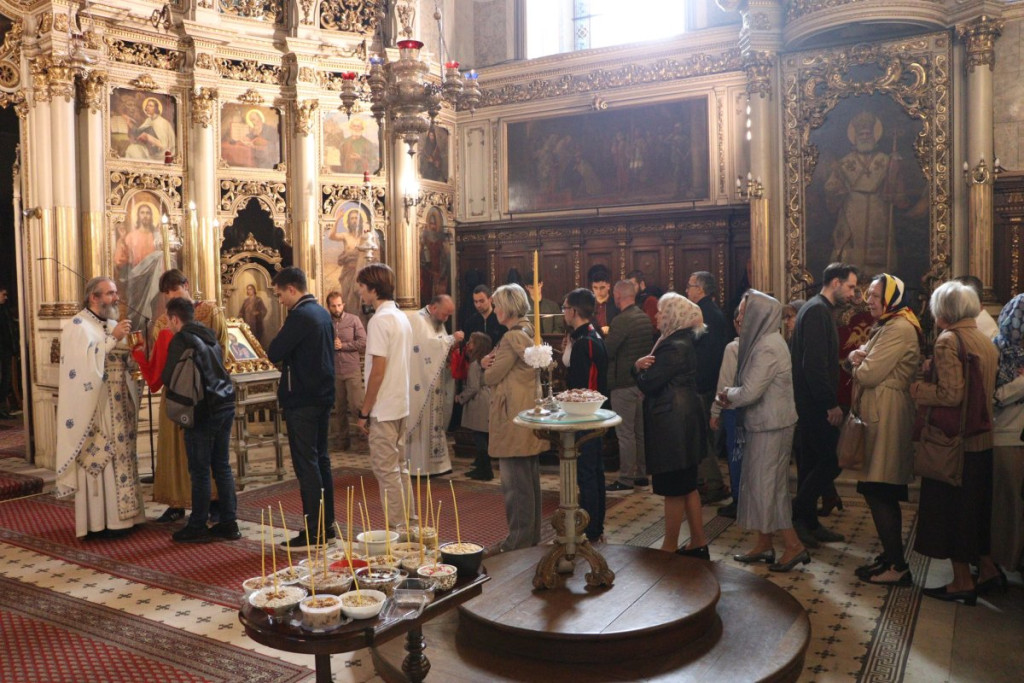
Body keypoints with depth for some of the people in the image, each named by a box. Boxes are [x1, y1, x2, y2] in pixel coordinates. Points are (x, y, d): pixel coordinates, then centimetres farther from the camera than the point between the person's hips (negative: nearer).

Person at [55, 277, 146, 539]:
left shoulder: (112, 324, 16)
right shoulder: (78, 326, -8)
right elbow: (85, 362, -22)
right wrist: (113, 338, -22)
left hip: (118, 407, 8)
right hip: (95, 407, -8)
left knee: (120, 456, 9)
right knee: (97, 459, -5)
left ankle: (118, 516, 16)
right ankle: (98, 522, 1)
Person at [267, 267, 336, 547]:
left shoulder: (299, 316, -17)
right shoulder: (322, 313, 12)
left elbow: (274, 354, -18)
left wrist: (273, 349, 1)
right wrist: (288, 360, 9)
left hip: (302, 401, -9)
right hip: (323, 396, 9)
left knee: (306, 464, -4)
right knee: (321, 460, 14)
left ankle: (314, 531, 1)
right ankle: (327, 524, 21)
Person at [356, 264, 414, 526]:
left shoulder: (379, 320, -16)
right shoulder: (402, 317, 11)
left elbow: (378, 370, -19)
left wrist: (364, 411, -13)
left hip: (383, 408, -9)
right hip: (401, 404, 9)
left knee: (385, 468, -1)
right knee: (398, 466, 16)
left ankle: (396, 527, 6)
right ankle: (409, 519, 22)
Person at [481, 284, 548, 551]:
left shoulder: (513, 337, -17)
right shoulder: (528, 333, 14)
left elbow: (492, 376, -15)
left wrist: (488, 366, 6)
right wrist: (487, 362, -4)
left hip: (514, 418, -10)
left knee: (515, 482, -3)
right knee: (530, 478, 16)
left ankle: (519, 540, 5)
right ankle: (532, 535, 26)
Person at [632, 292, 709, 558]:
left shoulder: (674, 348, -19)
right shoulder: (679, 342, 13)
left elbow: (648, 384, -20)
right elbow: (646, 378, 12)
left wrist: (640, 367, -1)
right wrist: (640, 365, -11)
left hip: (673, 426, -10)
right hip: (682, 423, 10)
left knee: (674, 489, 0)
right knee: (688, 486, 16)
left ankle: (670, 547, 11)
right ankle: (698, 544, 24)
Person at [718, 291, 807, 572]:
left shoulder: (767, 347, -21)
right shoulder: (766, 341, 10)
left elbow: (750, 392, -24)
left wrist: (728, 394, -6)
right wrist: (733, 395, -1)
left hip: (770, 427, -10)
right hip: (765, 424, 10)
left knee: (766, 485, -1)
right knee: (759, 483, 14)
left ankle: (794, 546, 8)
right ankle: (764, 545, 24)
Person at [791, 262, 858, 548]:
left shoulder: (817, 309, 17)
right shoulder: (818, 311, -16)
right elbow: (815, 364, -24)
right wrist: (832, 404, -20)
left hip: (812, 403, 11)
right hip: (816, 404, -11)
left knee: (813, 462, 14)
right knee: (831, 460, -7)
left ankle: (808, 523, 21)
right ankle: (797, 514, 1)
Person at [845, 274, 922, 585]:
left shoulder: (898, 329, -16)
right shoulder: (886, 327, 19)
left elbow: (869, 374, -21)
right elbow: (865, 360, 18)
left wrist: (857, 363, 1)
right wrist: (857, 356, -5)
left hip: (886, 417, -11)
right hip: (877, 415, 11)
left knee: (878, 491, -8)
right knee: (884, 493, 16)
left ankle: (896, 566, -1)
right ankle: (891, 556, 26)